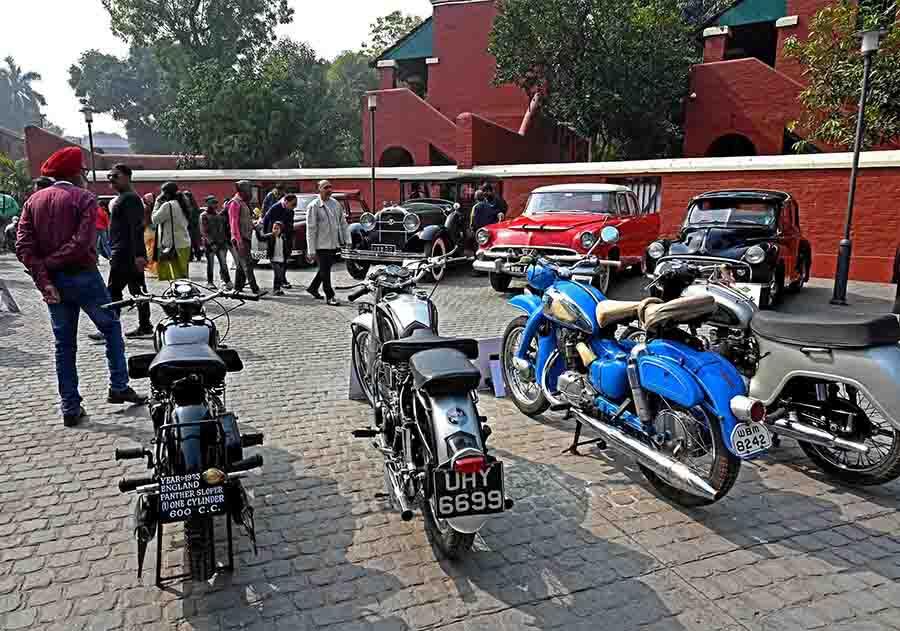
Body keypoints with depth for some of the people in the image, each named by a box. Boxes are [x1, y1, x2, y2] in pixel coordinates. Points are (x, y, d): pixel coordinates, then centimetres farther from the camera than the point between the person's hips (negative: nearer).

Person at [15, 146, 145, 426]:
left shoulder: (33, 201, 7)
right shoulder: (84, 198, -7)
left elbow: (23, 245, -5)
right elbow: (83, 242, -20)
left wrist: (43, 279, -10)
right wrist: (50, 262, -10)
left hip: (53, 281, 5)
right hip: (83, 276, -5)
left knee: (64, 344, 11)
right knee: (111, 328, 14)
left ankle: (71, 408, 14)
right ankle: (119, 387, 13)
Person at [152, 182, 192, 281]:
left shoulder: (168, 205, -10)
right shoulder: (180, 204, 14)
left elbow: (155, 219, -5)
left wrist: (157, 204, 5)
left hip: (174, 246, -9)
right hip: (185, 244, 9)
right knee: (182, 276, 11)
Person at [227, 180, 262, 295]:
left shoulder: (243, 203, 20)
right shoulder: (235, 203, -10)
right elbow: (233, 223, -17)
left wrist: (253, 226, 9)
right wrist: (239, 240, -23)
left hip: (245, 238, 10)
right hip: (240, 239, -10)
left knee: (241, 265, 13)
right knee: (247, 265, -13)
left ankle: (238, 288, 20)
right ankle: (255, 289, -17)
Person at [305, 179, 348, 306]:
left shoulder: (335, 203, 8)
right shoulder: (313, 206, -10)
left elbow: (343, 222, 14)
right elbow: (311, 229, -12)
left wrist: (347, 240, 7)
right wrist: (311, 251, -15)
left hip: (334, 244, 6)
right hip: (322, 245, -6)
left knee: (325, 268, 18)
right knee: (325, 271, 3)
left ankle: (312, 288, 37)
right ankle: (330, 296, 13)